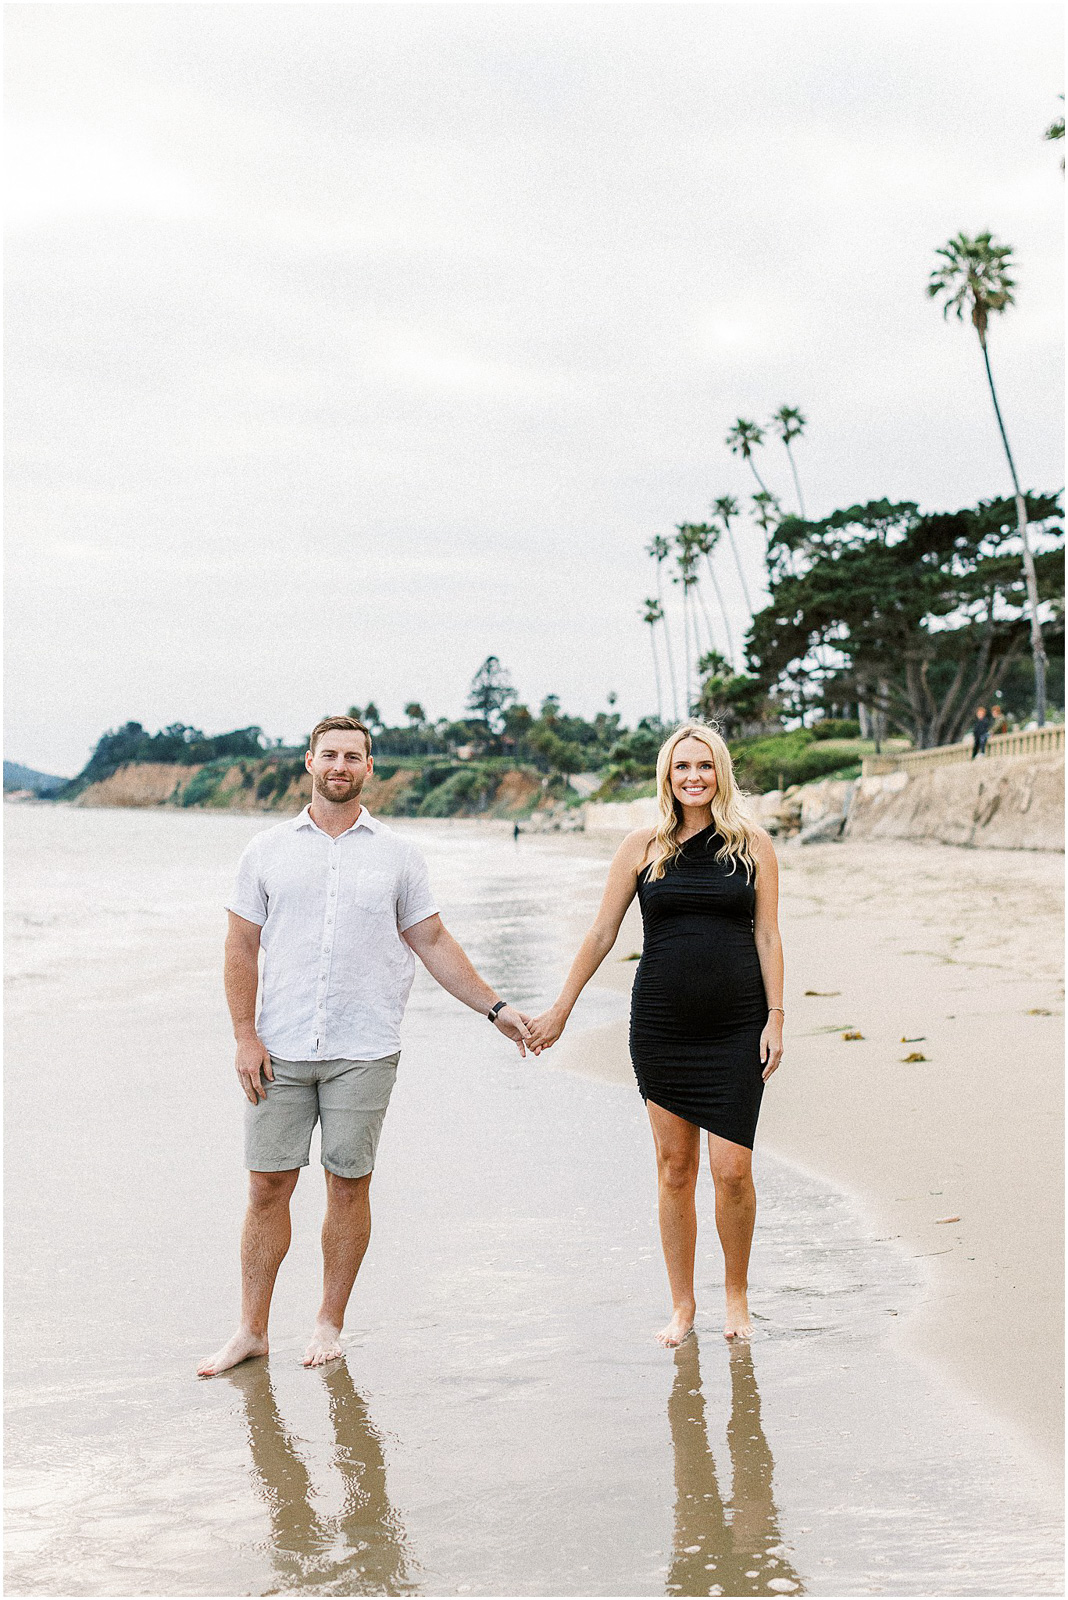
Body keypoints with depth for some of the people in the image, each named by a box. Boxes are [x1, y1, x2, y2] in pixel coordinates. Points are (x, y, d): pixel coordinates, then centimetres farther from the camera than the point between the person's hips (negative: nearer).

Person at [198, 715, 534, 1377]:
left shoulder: (398, 855, 6)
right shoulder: (269, 850, 6)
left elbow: (434, 943, 10)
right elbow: (243, 947, 6)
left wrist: (495, 1007, 5)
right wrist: (245, 1036, -3)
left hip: (364, 1050, 0)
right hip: (280, 1048, 0)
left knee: (349, 1185, 5)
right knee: (268, 1186, 3)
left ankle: (330, 1323, 19)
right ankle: (252, 1330, 13)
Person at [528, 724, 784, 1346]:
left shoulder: (753, 845, 3)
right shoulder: (644, 847, 3)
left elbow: (767, 936, 5)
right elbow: (602, 934, 8)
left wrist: (776, 1017, -2)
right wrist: (562, 1008, 10)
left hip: (736, 1026, -1)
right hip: (661, 1024, 1)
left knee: (733, 1170, -5)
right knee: (675, 1167, 6)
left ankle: (737, 1295, 18)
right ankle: (682, 1305, 19)